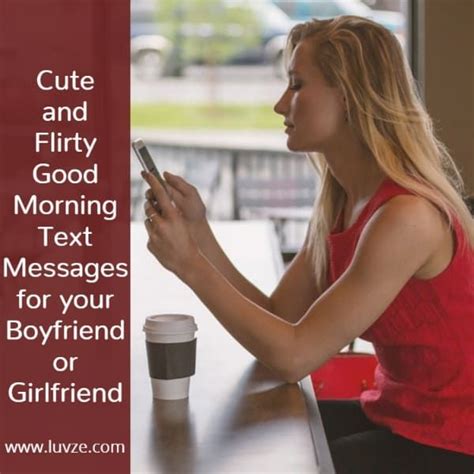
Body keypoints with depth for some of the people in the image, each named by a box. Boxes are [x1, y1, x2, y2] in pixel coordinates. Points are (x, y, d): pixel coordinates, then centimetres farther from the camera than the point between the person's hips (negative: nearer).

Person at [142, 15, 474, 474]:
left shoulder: (406, 216, -26)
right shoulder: (337, 203, 2)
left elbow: (293, 355, -24)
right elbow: (275, 320, 2)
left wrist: (189, 264, -19)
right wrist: (198, 230, -7)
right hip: (392, 414, 8)